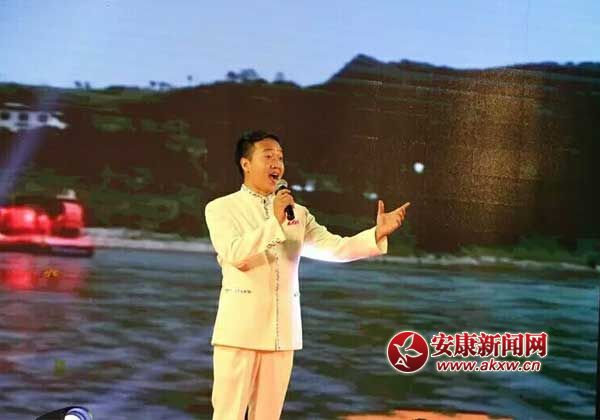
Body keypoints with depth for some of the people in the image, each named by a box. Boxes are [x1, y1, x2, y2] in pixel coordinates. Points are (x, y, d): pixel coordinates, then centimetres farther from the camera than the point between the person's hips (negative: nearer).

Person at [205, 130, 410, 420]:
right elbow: (234, 254, -16)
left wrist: (378, 233, -12)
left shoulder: (297, 213, 13)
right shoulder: (221, 208, 0)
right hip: (241, 327, -4)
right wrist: (274, 222, -18)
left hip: (282, 330, 4)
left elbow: (335, 247, 2)